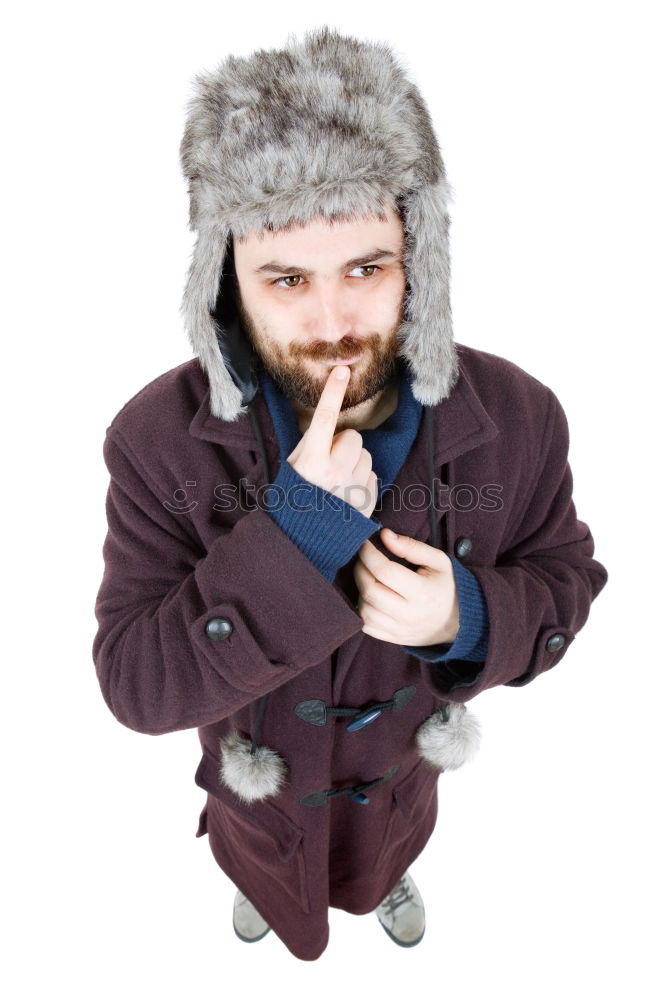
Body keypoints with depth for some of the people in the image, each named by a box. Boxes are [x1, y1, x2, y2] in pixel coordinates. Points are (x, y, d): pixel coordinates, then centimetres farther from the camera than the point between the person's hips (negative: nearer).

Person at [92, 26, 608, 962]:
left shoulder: (519, 417, -29)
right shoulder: (159, 438, -33)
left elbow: (565, 575, -13)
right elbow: (133, 683, -30)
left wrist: (469, 618, -37)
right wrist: (287, 544, -47)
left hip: (407, 749, 2)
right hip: (252, 764, 0)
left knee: (387, 851, 38)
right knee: (266, 861, 36)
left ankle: (389, 882, 78)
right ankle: (260, 887, 76)